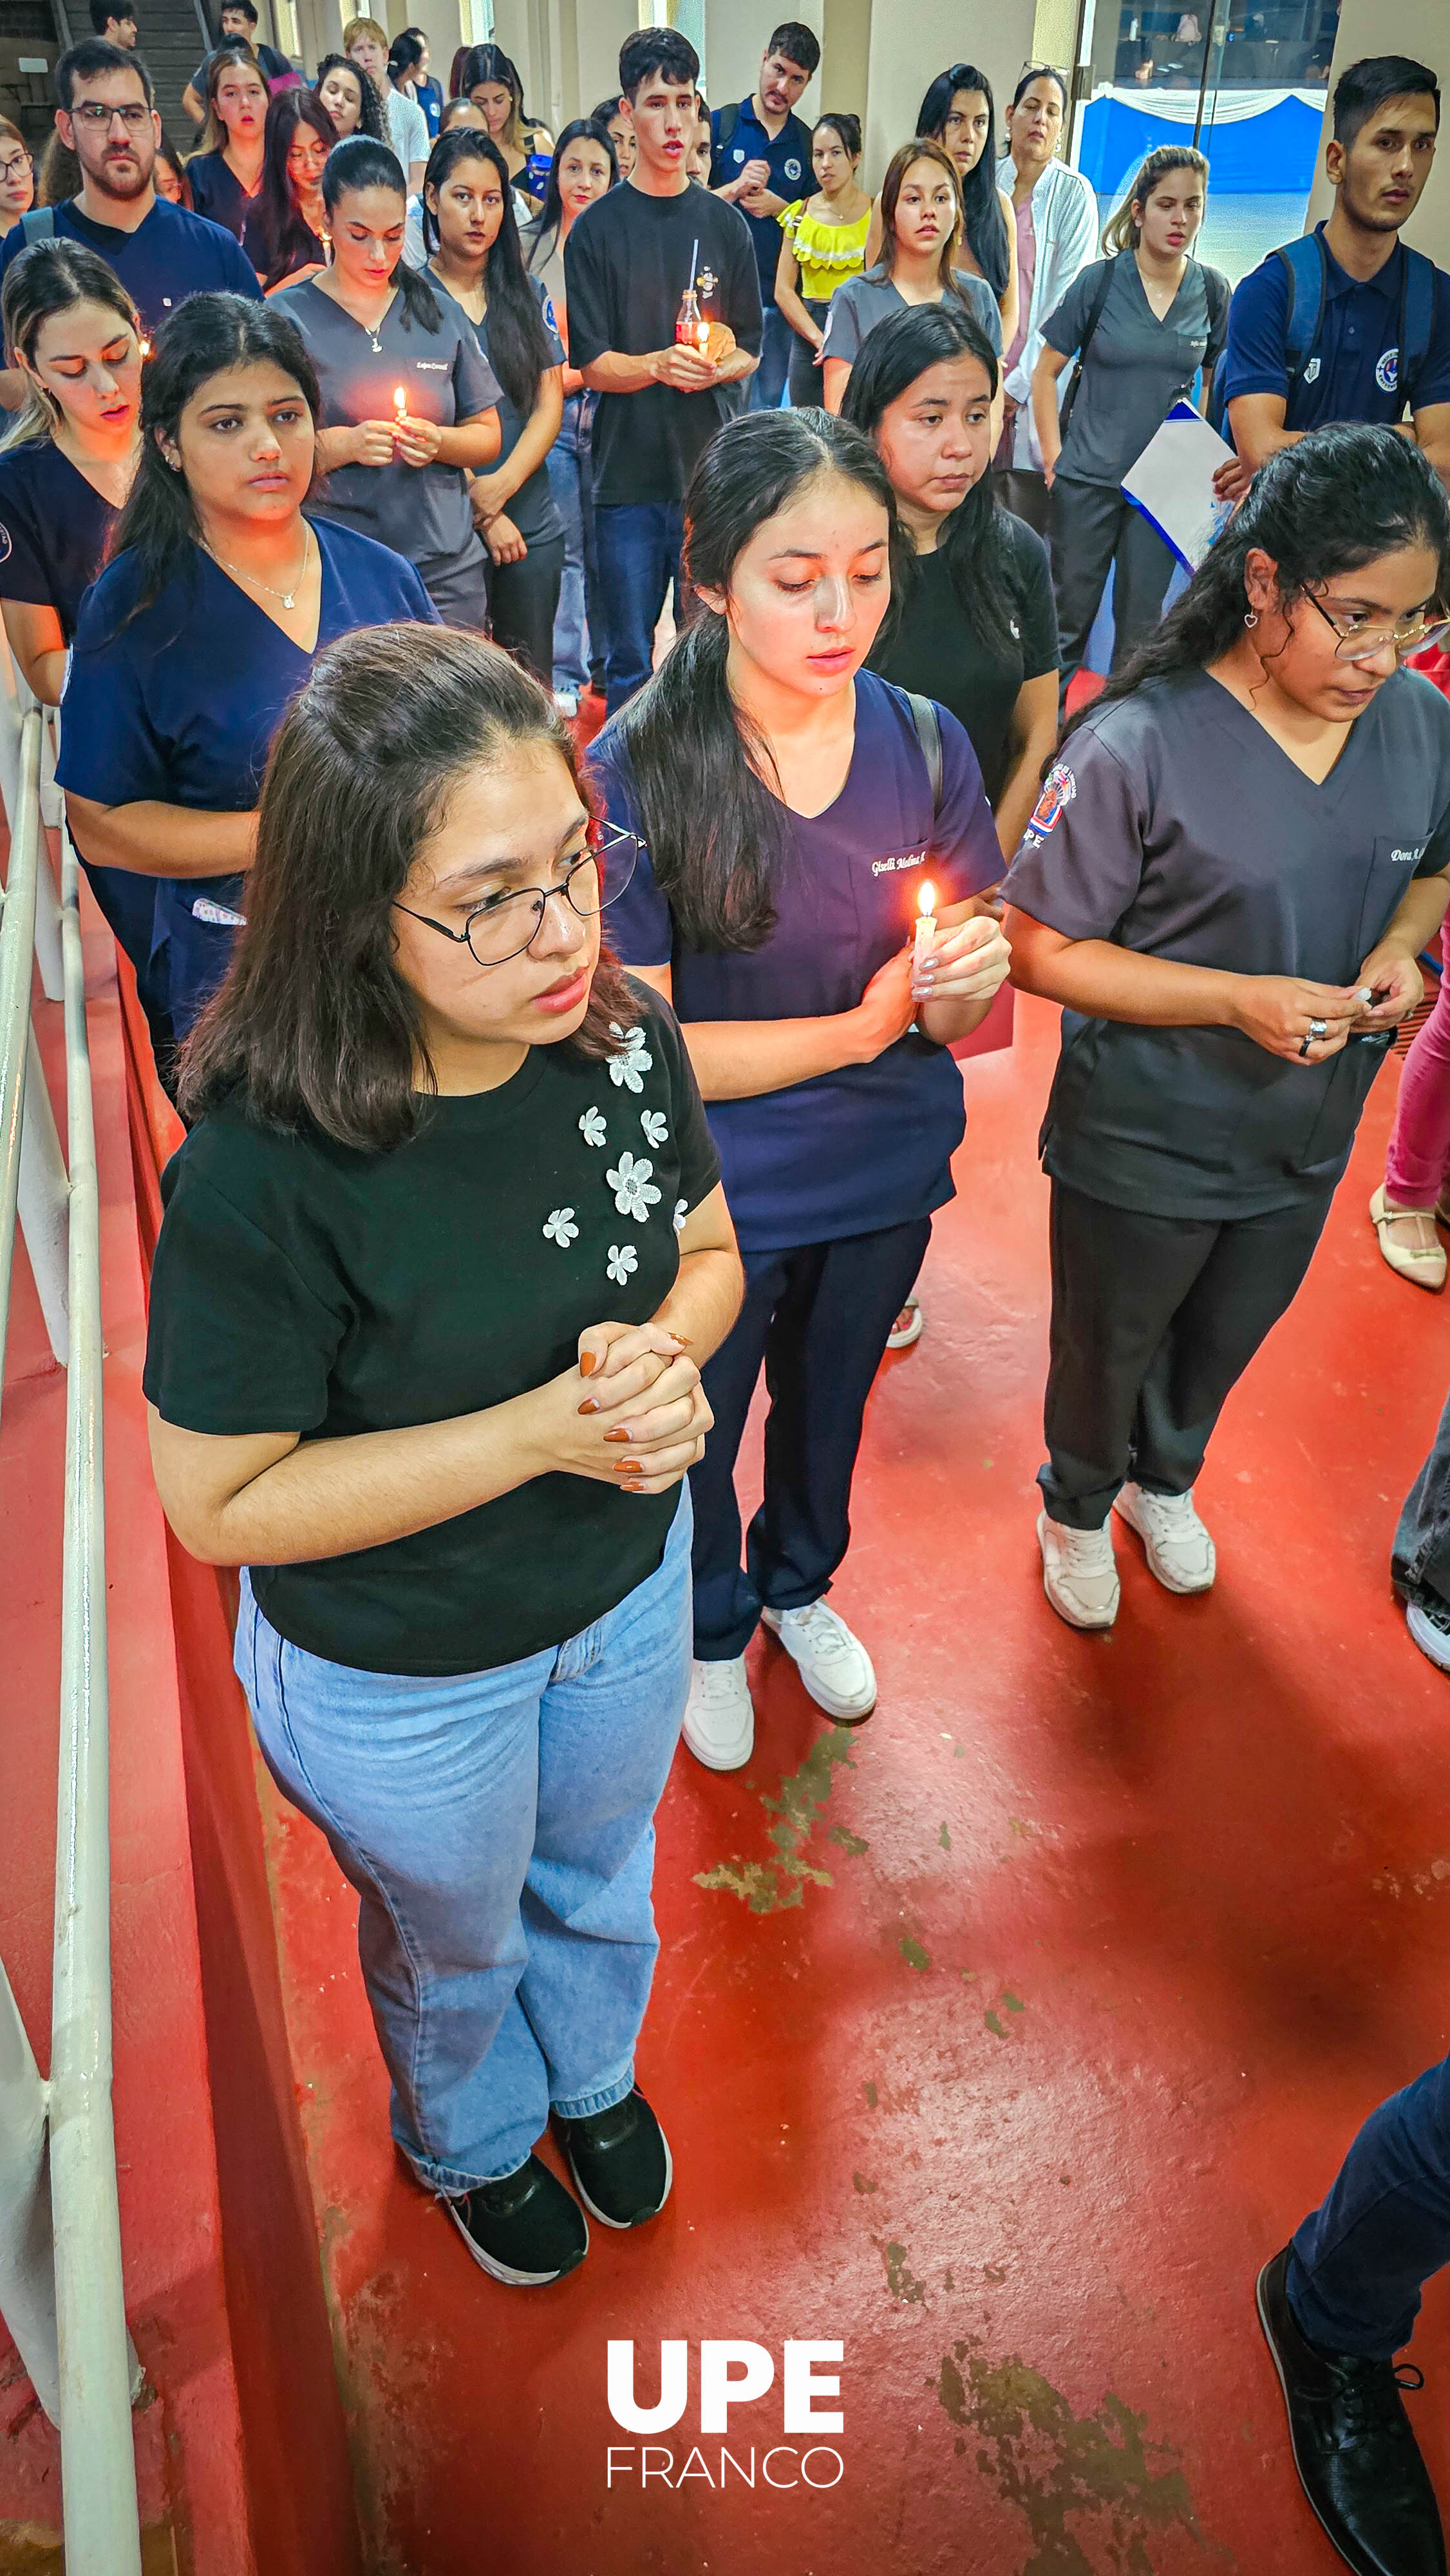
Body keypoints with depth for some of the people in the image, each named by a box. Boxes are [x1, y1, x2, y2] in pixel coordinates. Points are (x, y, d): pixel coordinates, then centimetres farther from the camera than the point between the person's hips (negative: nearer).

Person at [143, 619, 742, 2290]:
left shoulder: (623, 1039, -19)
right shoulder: (264, 1173, -34)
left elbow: (706, 1251, -1)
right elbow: (221, 1505, -25)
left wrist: (664, 1359, -25)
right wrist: (544, 1428, -32)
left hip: (630, 1588, 4)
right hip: (402, 1678, -4)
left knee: (599, 1881, 33)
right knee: (457, 1941, 28)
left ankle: (595, 2076, 68)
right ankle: (472, 2143, 65)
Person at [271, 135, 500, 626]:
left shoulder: (439, 312, 13)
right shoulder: (287, 318, 2)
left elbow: (488, 437, 14)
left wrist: (439, 442, -7)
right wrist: (344, 444, -18)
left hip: (447, 570, 3)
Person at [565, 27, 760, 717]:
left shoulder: (724, 224, 10)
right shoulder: (597, 227, 1)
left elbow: (750, 350, 12)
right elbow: (589, 364, -3)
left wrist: (715, 368, -11)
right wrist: (658, 365, -22)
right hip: (629, 473, -2)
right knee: (630, 661, 2)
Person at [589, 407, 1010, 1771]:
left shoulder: (925, 747, -11)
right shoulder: (637, 771, -22)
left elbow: (946, 1018, -4)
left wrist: (959, 982, -27)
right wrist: (860, 1026, -19)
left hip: (885, 1181, 4)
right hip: (712, 1196, -3)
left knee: (829, 1405, 28)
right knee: (693, 1441, 21)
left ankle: (800, 1583, 60)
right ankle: (709, 1629, 54)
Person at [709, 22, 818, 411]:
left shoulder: (808, 142, 9)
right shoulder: (719, 126, 2)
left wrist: (779, 207, -5)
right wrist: (735, 189, -17)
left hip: (778, 295, 3)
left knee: (769, 404, 10)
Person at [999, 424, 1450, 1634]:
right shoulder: (1140, 744, -25)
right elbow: (1045, 947, -21)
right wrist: (1239, 1000, -29)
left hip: (1309, 1137, 5)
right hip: (1142, 1146, -5)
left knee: (1224, 1342, 29)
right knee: (1107, 1351, 20)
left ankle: (1164, 1477, 61)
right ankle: (1077, 1504, 53)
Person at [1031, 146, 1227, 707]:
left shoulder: (1212, 292, 3)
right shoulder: (1100, 280, -3)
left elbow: (1220, 385, 13)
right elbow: (1046, 370, 1)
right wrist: (1053, 456, -5)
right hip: (1088, 477, -2)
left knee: (1143, 624, 6)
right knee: (1069, 613, 5)